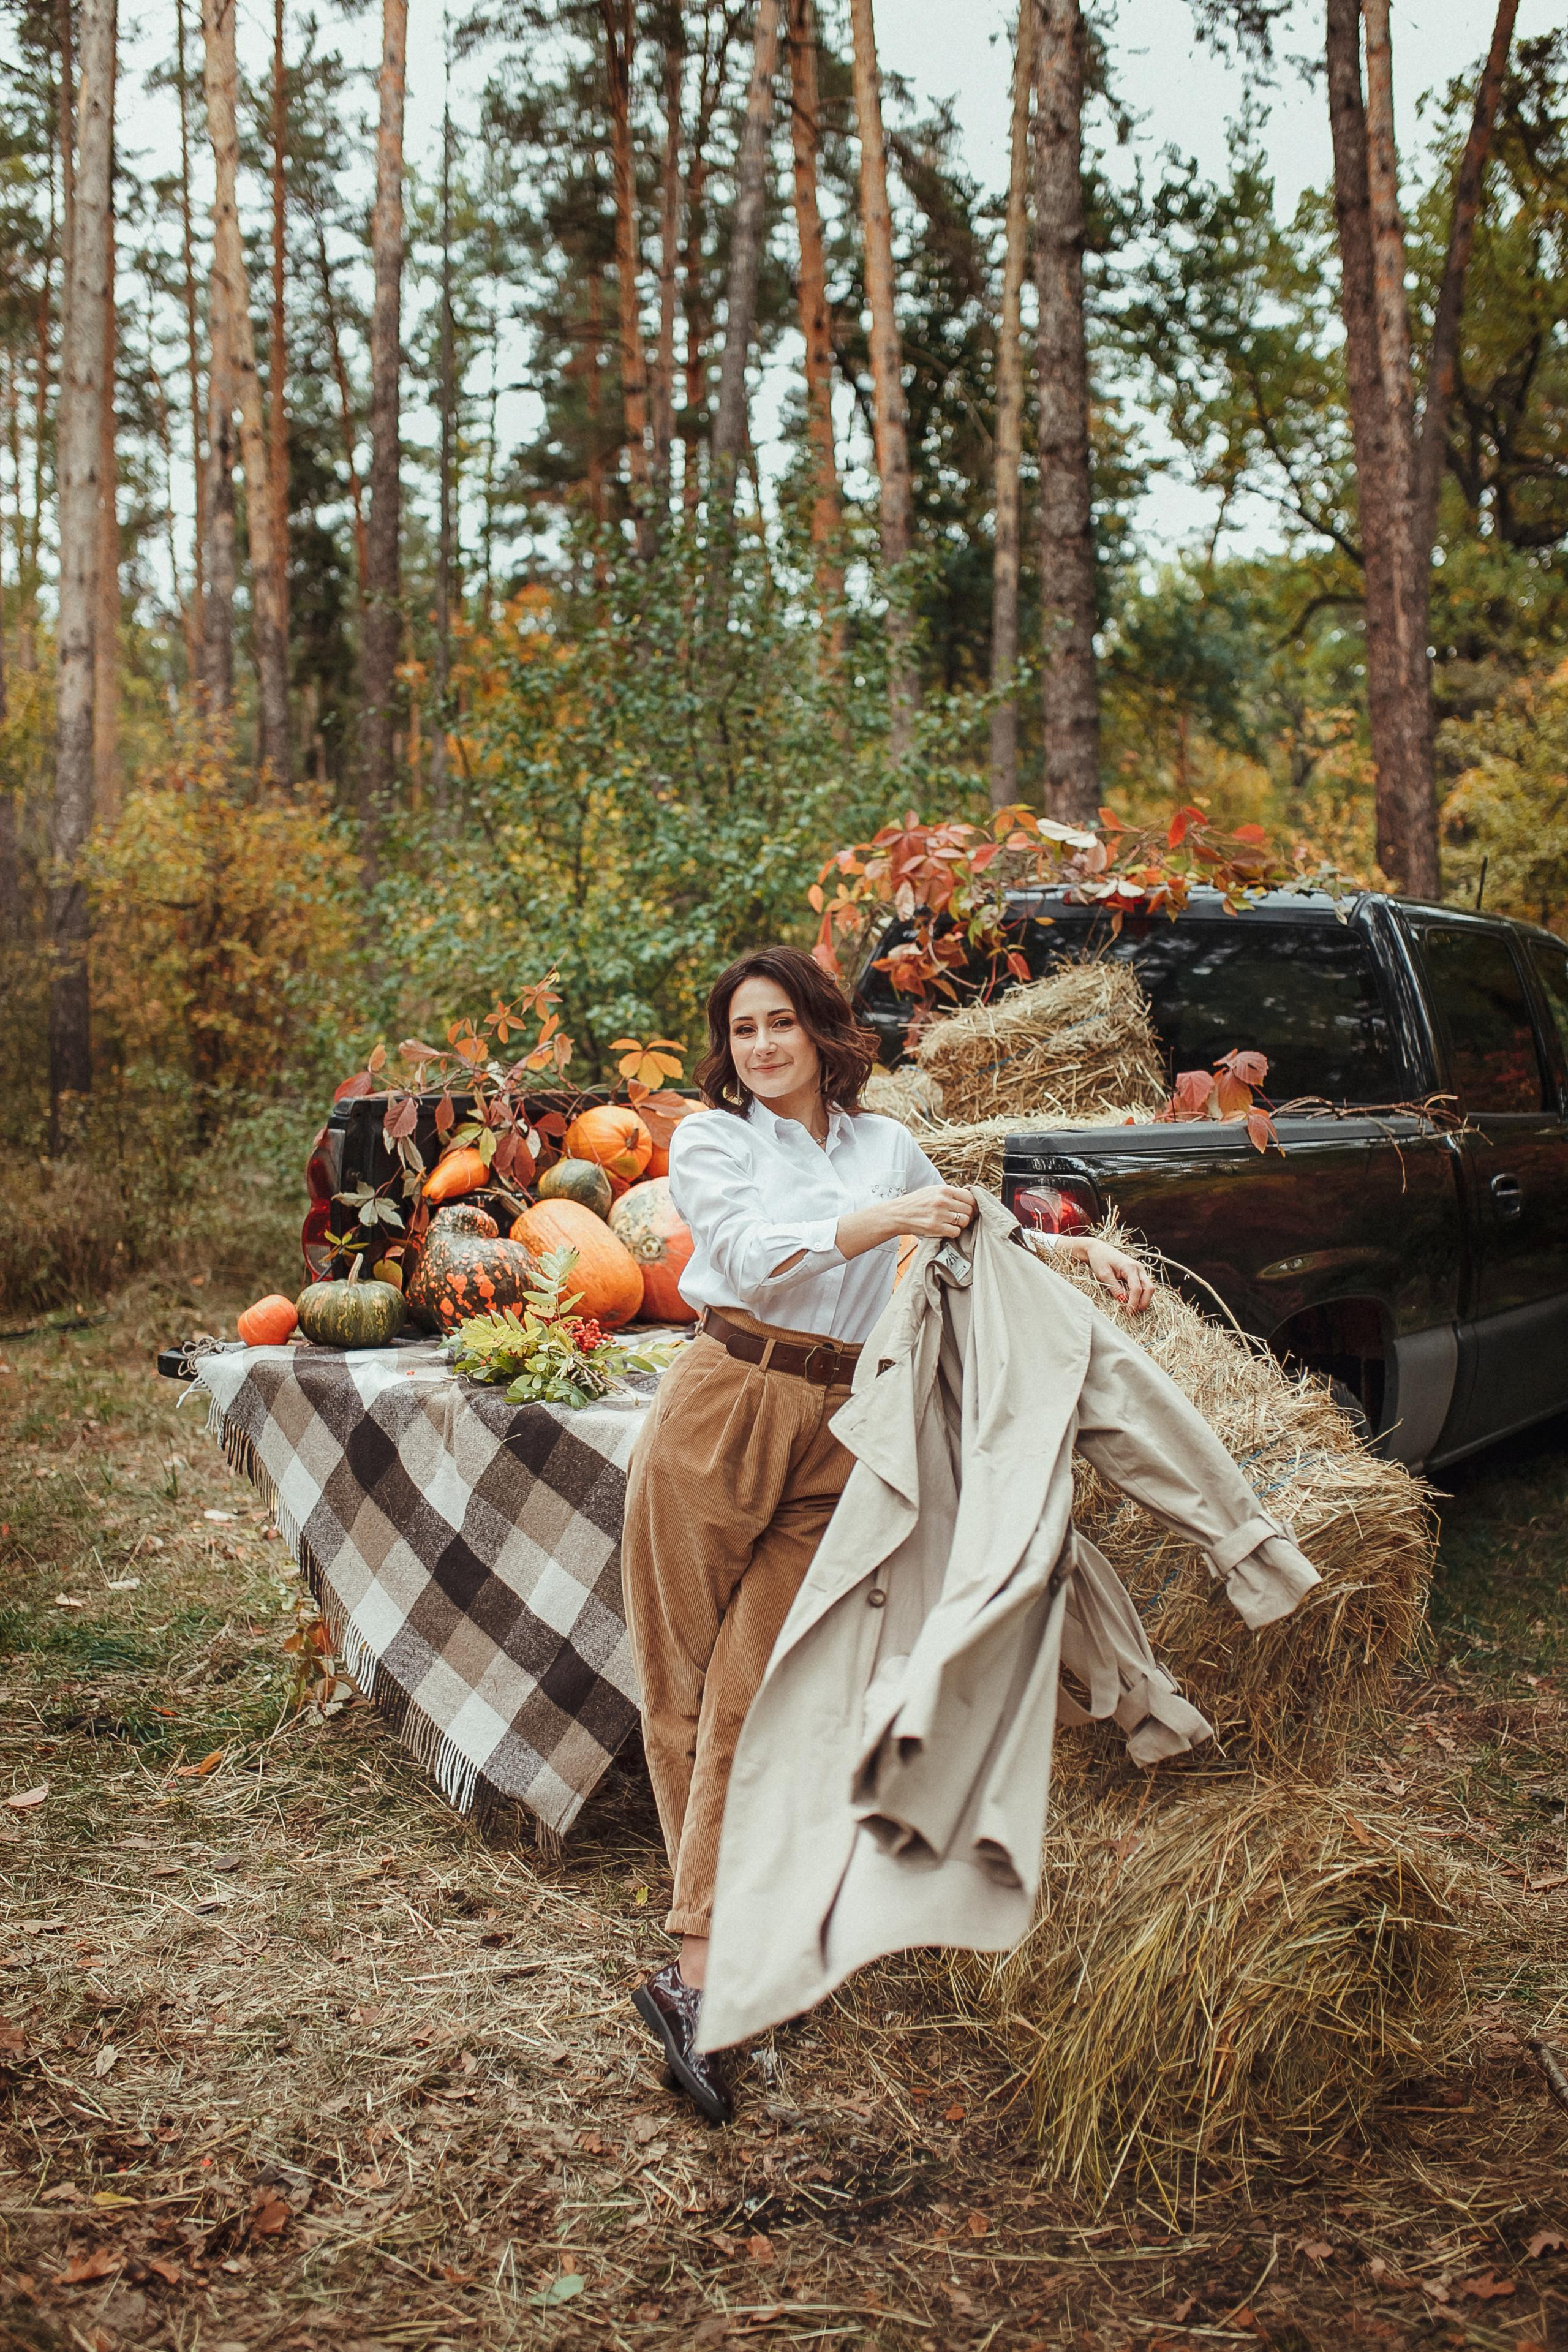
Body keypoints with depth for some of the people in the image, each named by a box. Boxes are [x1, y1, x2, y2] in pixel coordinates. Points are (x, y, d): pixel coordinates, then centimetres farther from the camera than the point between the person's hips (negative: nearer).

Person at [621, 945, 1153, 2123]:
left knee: (753, 1693, -5)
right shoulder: (712, 1139, 5)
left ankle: (693, 1974, -1)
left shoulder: (886, 1144, 16)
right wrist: (886, 1218, -20)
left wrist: (1084, 1248, 15)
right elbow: (753, 1254, -11)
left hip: (838, 1432, 2)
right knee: (683, 1682, 1)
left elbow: (970, 1237, 28)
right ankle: (723, 1919, 18)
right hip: (722, 1407, -1)